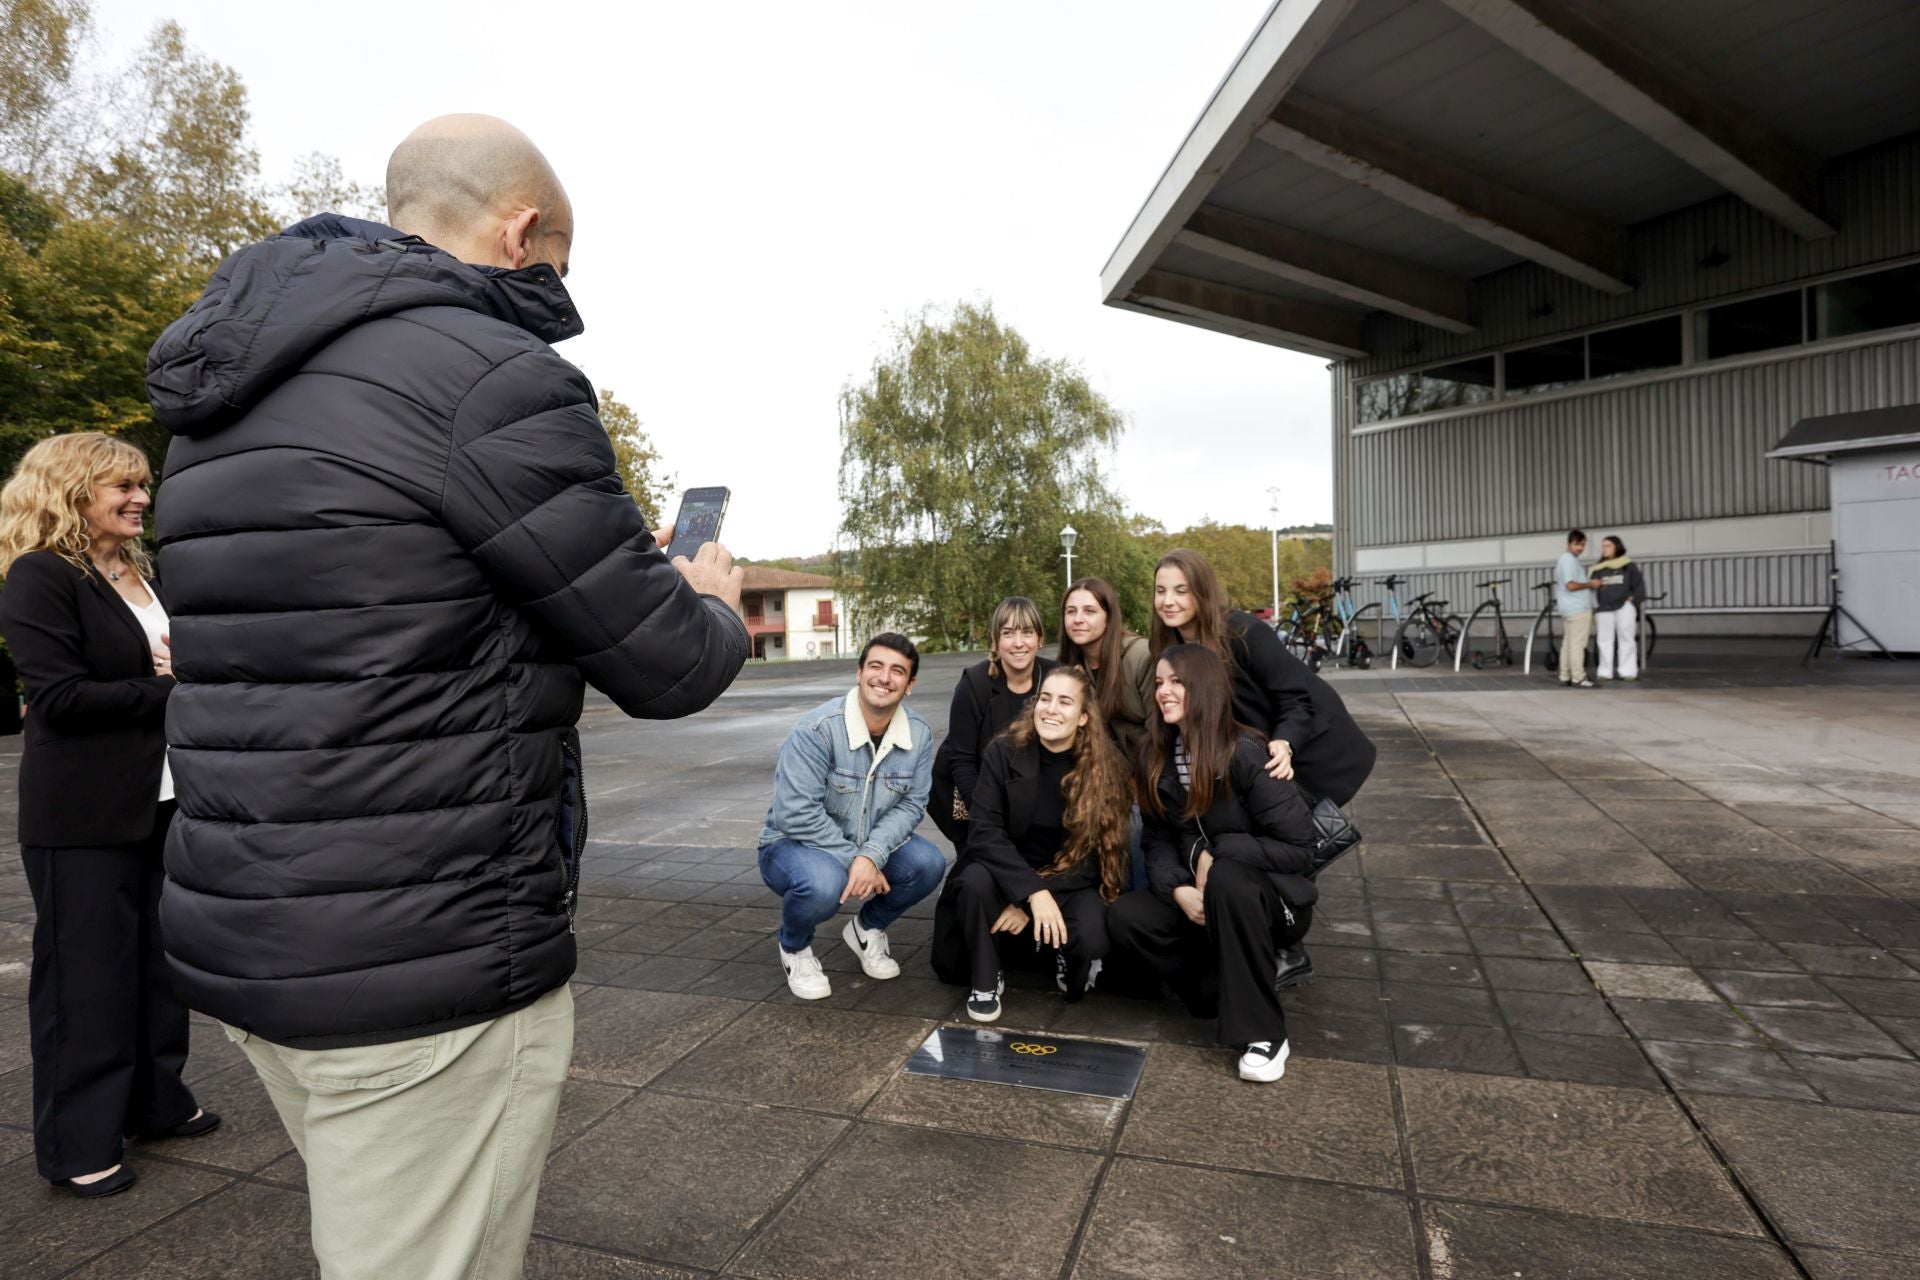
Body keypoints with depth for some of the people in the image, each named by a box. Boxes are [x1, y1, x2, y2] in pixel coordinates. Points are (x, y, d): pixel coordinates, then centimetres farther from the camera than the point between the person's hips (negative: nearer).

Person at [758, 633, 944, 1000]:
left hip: (872, 844, 5)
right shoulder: (818, 728, -26)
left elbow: (911, 804, -11)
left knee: (928, 864, -21)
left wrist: (872, 855, -28)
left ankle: (867, 928, 12)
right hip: (795, 842, -4)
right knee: (823, 883, -37)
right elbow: (796, 814, -28)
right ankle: (795, 947, 2)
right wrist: (853, 860, -27)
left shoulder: (919, 734, -11)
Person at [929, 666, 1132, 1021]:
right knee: (975, 881, -32)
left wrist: (1038, 899, -19)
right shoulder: (1003, 753, -11)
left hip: (1071, 884, 0)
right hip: (1007, 873, 1)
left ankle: (1067, 960, 8)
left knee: (1090, 938, -30)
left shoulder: (1107, 769, -12)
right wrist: (1033, 892, -30)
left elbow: (1096, 855, -10)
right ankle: (985, 981, -7)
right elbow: (985, 833, -16)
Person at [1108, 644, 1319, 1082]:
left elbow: (1300, 847, -20)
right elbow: (1159, 842, -3)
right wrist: (1179, 889, -22)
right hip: (1203, 900, 5)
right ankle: (1230, 991, 0)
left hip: (1272, 902, -5)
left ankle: (1262, 1033, -24)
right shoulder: (1157, 758, -3)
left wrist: (1220, 852, -23)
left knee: (1228, 876, -38)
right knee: (1125, 917, -19)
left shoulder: (1245, 753, -21)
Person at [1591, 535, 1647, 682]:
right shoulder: (1598, 568, 10)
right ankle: (1605, 672, 5)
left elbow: (1639, 585, 4)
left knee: (1626, 639, 0)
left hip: (1624, 607, -2)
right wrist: (1594, 610, 5)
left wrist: (1633, 601, -9)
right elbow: (1593, 589, 9)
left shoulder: (1628, 565, 4)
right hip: (1604, 609, 2)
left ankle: (1628, 671, 3)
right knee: (1605, 641, 1)